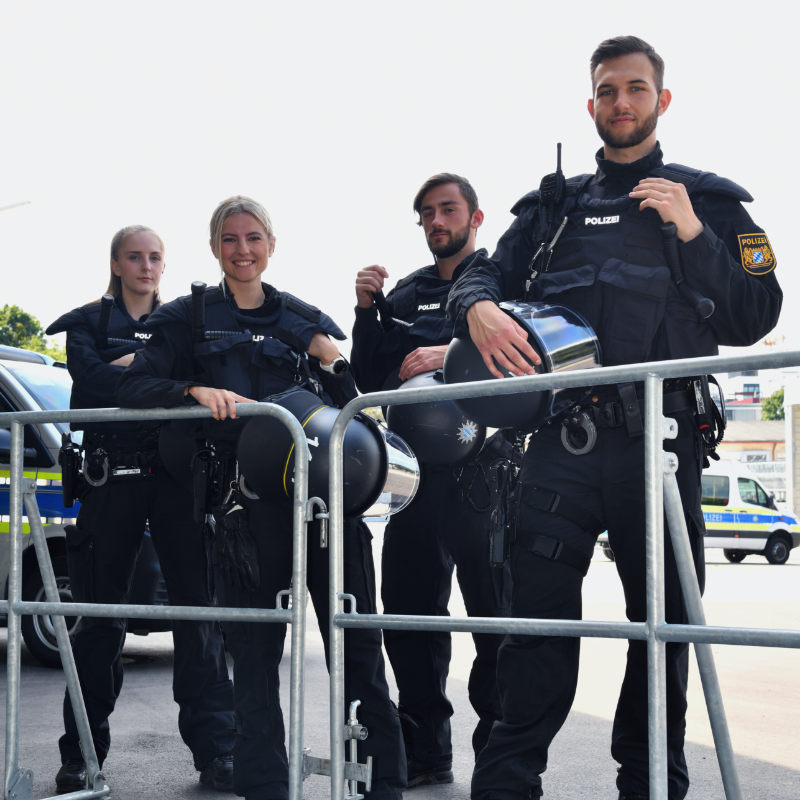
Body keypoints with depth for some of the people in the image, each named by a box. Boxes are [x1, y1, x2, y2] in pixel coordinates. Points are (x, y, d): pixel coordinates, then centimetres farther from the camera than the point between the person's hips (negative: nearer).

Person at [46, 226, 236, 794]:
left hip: (178, 476, 1)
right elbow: (90, 379, -8)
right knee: (101, 618, 2)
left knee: (199, 608, -5)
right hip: (113, 477, -1)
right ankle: (81, 755, 12)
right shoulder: (87, 322, 13)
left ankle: (215, 750, -1)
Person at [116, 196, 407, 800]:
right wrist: (196, 391, -15)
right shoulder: (188, 318, 14)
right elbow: (133, 387, 3)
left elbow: (356, 405, 20)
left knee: (356, 638, -2)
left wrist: (336, 361, 1)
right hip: (245, 495, -1)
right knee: (255, 644, 0)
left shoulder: (306, 320, 19)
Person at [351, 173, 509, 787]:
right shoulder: (406, 292, 21)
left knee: (494, 610, -6)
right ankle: (426, 751, 18)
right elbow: (370, 380, 17)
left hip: (479, 461, -5)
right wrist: (366, 310, 5)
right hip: (414, 464, 5)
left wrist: (453, 355, -21)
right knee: (408, 611, 7)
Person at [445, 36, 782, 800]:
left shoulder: (708, 201, 13)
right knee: (536, 614, -6)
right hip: (561, 442, 1)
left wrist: (692, 235, -8)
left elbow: (753, 319, 4)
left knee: (662, 621, 6)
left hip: (660, 443, 0)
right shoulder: (554, 207, 19)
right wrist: (479, 308, -13)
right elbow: (481, 274, 11)